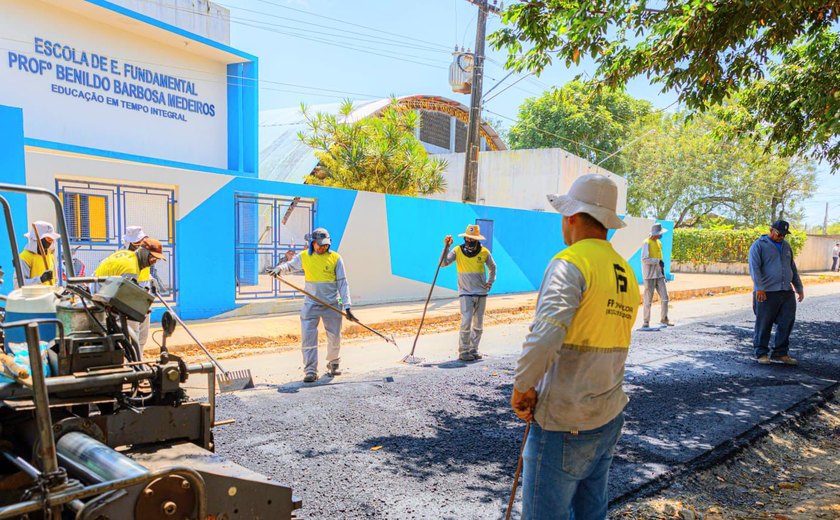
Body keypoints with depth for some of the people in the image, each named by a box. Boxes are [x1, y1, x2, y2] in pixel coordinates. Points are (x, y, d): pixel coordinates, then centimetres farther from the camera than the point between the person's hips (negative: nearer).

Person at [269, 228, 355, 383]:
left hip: (332, 305, 0)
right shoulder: (304, 257, 1)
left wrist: (347, 307, -10)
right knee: (308, 337, -7)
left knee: (334, 338, 8)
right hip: (311, 304, 1)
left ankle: (333, 364, 33)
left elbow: (342, 283, -4)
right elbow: (289, 265, 16)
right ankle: (310, 371, -1)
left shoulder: (335, 258, -4)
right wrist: (279, 268, -9)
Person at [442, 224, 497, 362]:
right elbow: (444, 263, -17)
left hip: (481, 293, 3)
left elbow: (492, 267, 18)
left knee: (478, 324, 8)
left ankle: (474, 349, 20)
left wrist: (490, 282, 7)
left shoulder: (484, 252, 1)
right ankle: (463, 351, -3)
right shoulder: (458, 251, -5)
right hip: (465, 293, -3)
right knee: (466, 322, -12)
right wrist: (446, 247, -24)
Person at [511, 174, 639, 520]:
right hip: (609, 418, 8)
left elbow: (544, 338, -30)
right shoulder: (626, 273, 10)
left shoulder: (571, 262, -16)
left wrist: (522, 386, -14)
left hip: (564, 425, -8)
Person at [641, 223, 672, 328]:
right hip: (649, 275, -7)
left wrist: (662, 270, 16)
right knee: (648, 300, -2)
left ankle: (664, 319, 18)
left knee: (664, 297, 6)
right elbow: (644, 259, -21)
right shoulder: (647, 243, -12)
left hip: (659, 275, 7)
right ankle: (646, 321, 7)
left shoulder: (659, 242, 13)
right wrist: (658, 261, -19)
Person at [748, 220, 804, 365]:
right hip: (767, 293, -6)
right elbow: (754, 267, -14)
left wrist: (799, 288, 23)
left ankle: (780, 353, 15)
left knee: (786, 324, 5)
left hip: (787, 293, 6)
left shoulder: (786, 246, 19)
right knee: (764, 325, 0)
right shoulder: (759, 245, -3)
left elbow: (793, 268, 26)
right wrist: (759, 288, -23)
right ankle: (761, 353, 11)